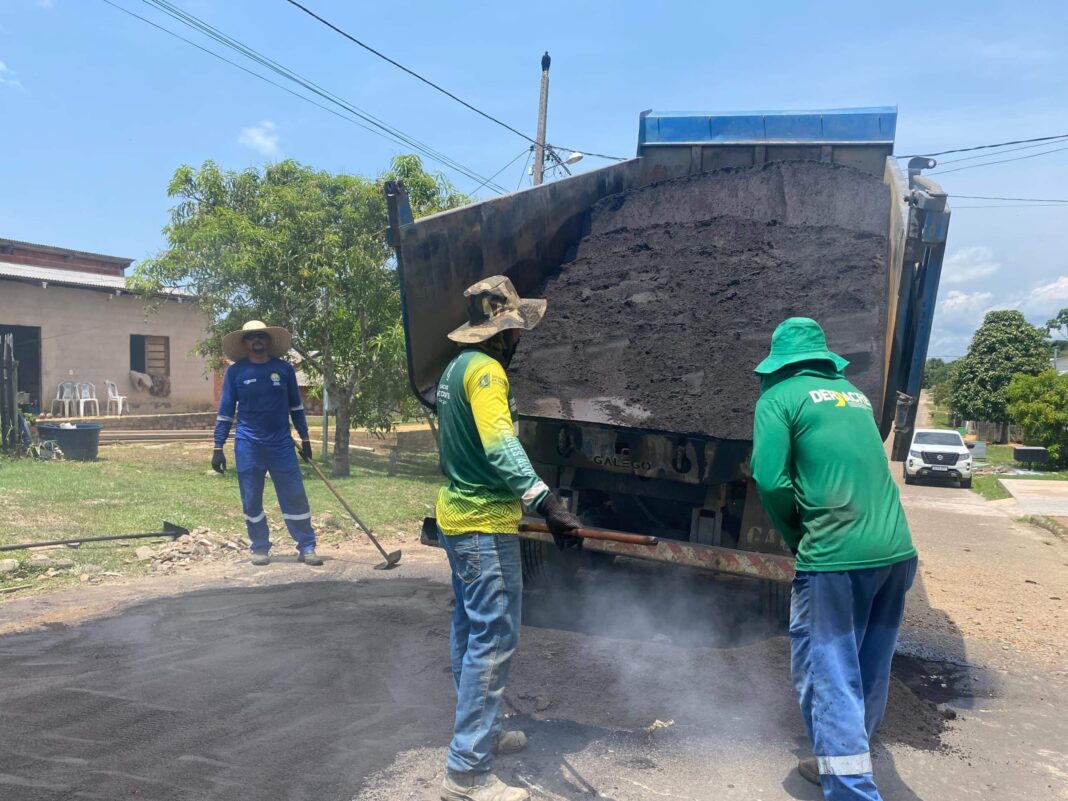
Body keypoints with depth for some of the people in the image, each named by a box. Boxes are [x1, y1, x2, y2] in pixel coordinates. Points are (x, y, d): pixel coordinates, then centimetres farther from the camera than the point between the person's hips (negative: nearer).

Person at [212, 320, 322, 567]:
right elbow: (225, 412, 1)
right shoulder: (234, 372, -1)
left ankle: (306, 547, 8)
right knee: (251, 501, 6)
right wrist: (218, 448, -3)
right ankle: (260, 548, 20)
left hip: (282, 445, 1)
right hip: (248, 447, -1)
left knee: (296, 498, 1)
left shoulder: (284, 369, 3)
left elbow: (296, 406, 11)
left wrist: (305, 438, 9)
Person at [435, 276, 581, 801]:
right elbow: (500, 445, -32)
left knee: (471, 630, 19)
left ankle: (479, 732, 34)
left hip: (456, 516, 11)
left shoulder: (456, 367, 14)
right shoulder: (486, 369, -17)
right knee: (494, 640, -7)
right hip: (485, 525, -11)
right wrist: (545, 502, -42)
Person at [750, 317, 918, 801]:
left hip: (835, 558, -7)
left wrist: (795, 538, 4)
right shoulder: (854, 394, 17)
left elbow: (771, 481, -12)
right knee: (870, 673, 19)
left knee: (828, 676, 0)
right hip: (897, 550, 7)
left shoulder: (779, 398, -3)